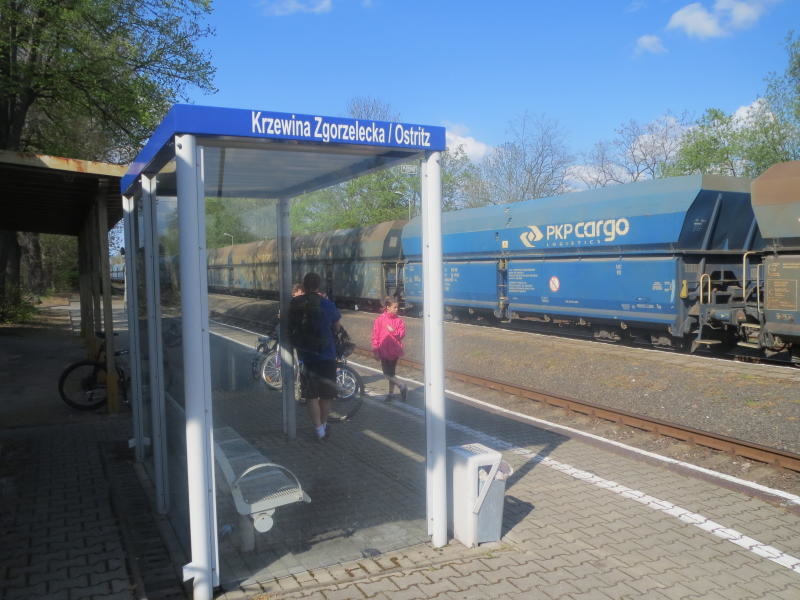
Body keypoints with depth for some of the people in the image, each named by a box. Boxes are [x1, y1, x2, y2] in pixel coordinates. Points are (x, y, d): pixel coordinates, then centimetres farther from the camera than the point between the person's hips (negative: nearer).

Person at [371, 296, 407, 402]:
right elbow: (375, 335, -6)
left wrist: (394, 331, -19)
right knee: (387, 373, 3)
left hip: (395, 350, 1)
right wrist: (375, 350, -5)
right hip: (384, 351, -1)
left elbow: (402, 333, 1)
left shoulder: (398, 319, -3)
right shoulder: (380, 319, -9)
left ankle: (391, 393, 13)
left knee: (391, 373, 9)